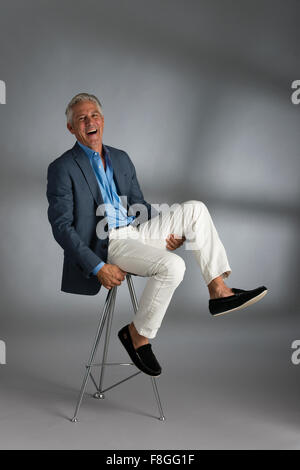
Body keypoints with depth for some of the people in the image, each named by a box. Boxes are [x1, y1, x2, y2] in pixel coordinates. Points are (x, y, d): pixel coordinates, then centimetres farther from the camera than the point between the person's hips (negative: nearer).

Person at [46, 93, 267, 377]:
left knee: (194, 209, -8)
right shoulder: (62, 168, -4)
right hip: (107, 244, -7)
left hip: (136, 231, 7)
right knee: (172, 266, -29)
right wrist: (98, 268, -20)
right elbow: (61, 227, -11)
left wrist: (172, 231, 4)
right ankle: (137, 334, -9)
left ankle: (219, 291, -11)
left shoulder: (121, 159, 18)